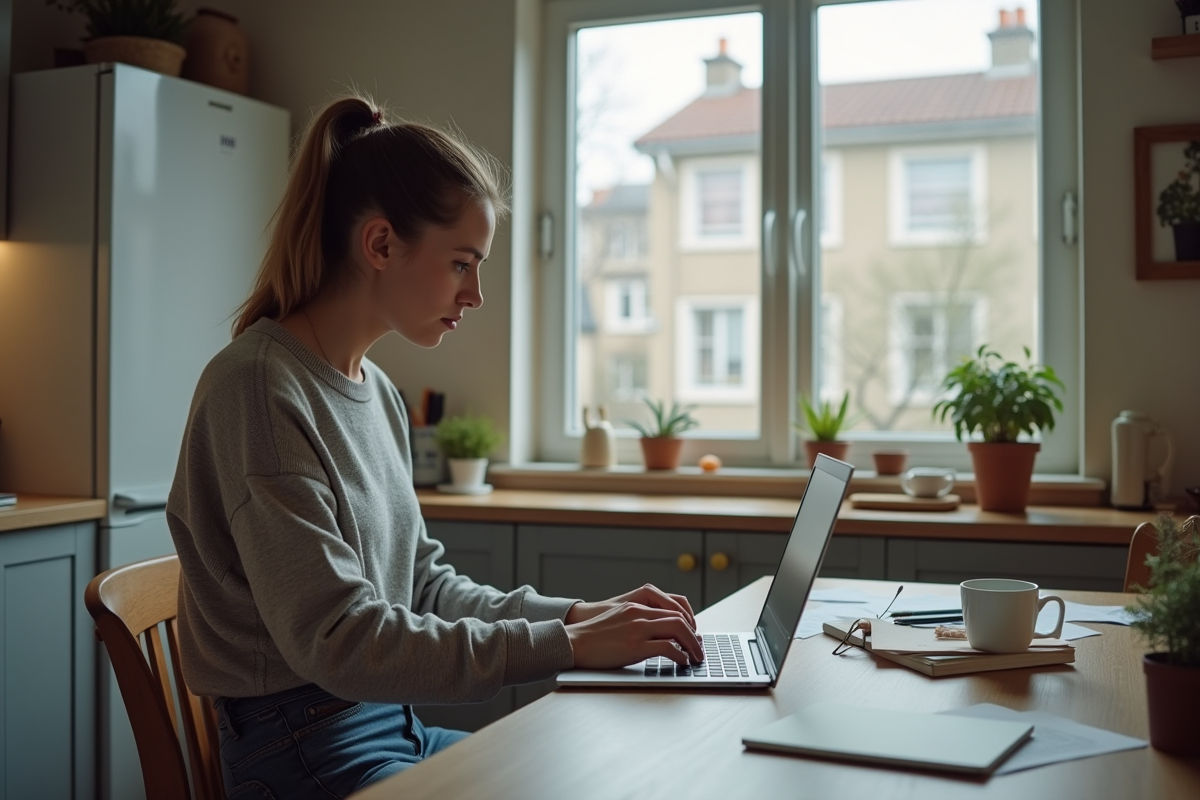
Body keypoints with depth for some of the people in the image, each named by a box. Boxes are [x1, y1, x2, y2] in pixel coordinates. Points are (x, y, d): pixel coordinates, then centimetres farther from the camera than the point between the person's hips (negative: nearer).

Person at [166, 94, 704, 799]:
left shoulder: (379, 393, 8)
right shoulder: (260, 386, -18)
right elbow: (334, 639, -23)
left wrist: (580, 615, -3)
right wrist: (564, 645, -22)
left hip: (396, 729, 8)